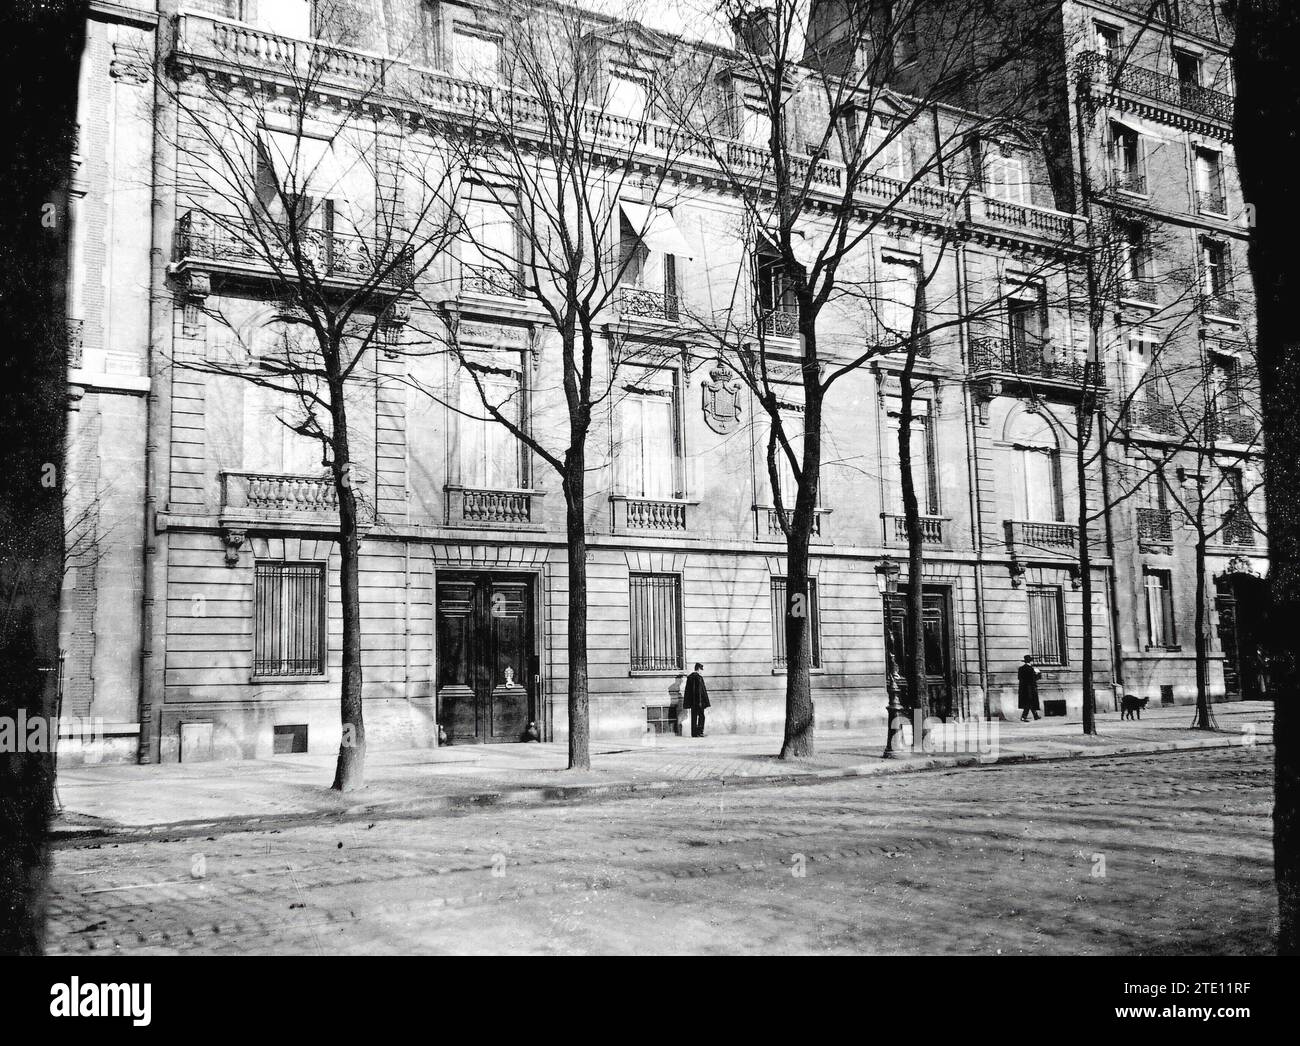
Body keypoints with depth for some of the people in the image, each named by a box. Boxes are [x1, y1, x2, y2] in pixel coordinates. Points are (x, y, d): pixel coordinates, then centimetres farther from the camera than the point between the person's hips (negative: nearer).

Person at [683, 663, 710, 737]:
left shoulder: (689, 677, 9)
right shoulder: (699, 677, -13)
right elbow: (700, 690, -15)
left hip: (692, 701, 7)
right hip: (699, 700, -7)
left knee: (694, 717, 9)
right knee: (701, 716, 1)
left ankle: (694, 733, 8)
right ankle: (699, 732, -2)